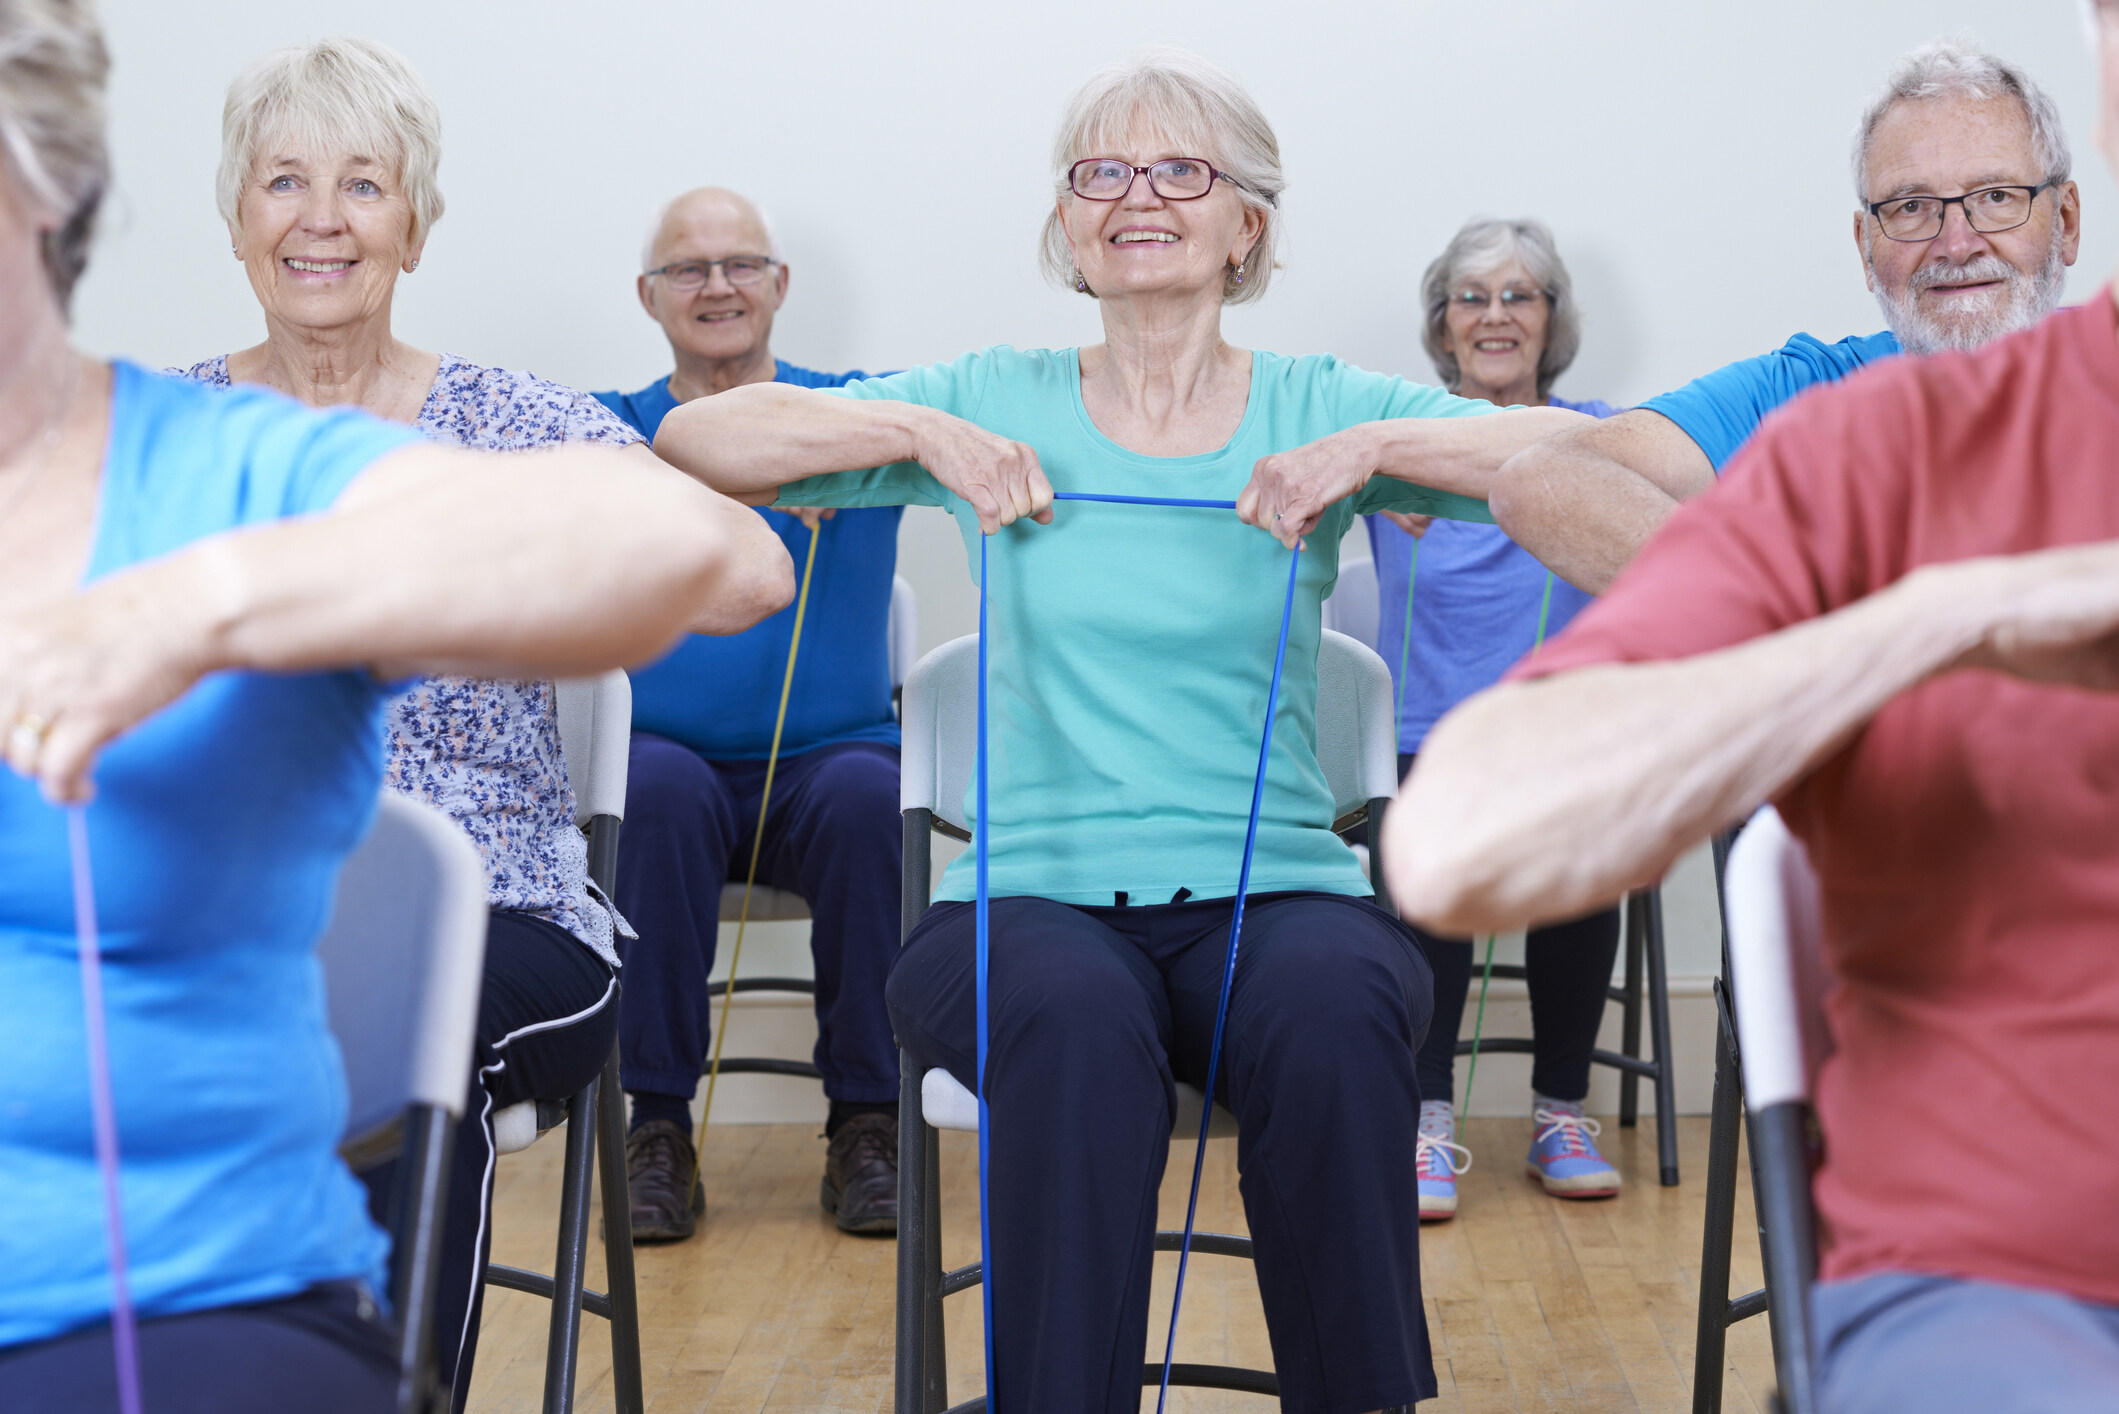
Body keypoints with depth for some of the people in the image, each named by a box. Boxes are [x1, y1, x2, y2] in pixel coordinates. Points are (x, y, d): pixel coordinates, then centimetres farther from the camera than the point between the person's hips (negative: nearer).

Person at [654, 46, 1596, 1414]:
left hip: (1276, 888, 0)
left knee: (1337, 1016, -33)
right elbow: (696, 441, 5)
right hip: (1034, 892, 0)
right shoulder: (1000, 401, 12)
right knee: (1078, 1020, -35)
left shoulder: (1318, 408, 10)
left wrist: (1375, 447, -13)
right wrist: (920, 433, -7)